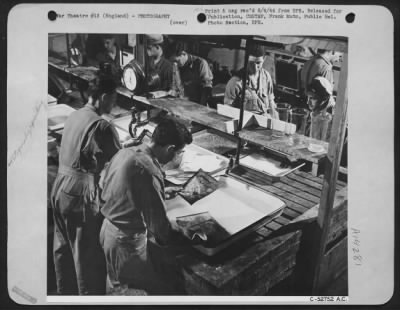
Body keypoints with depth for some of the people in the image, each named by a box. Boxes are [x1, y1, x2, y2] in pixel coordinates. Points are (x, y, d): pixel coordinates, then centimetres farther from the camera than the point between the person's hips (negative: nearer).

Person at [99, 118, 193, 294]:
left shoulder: (124, 153, -2)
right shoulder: (149, 172, -29)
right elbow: (159, 228, -27)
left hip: (107, 229, 9)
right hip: (127, 243, -9)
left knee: (117, 285, 29)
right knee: (159, 288, 7)